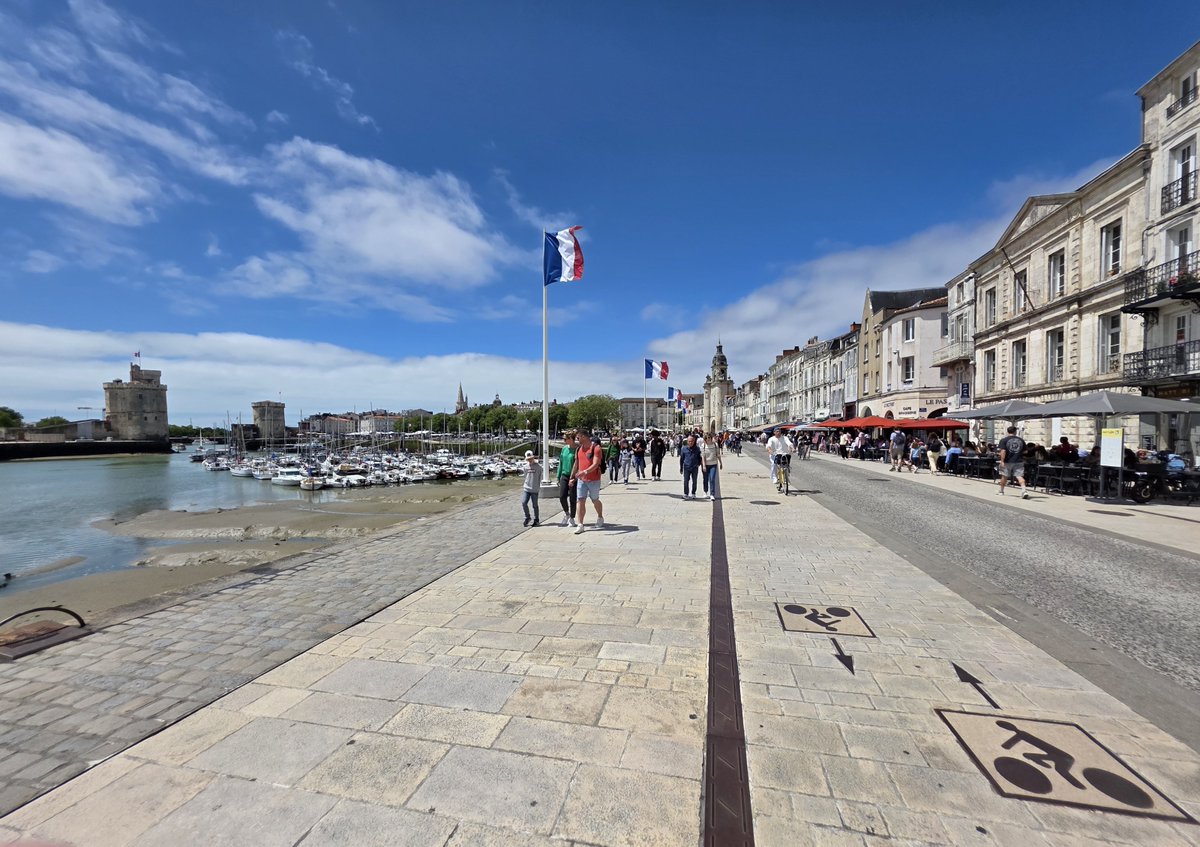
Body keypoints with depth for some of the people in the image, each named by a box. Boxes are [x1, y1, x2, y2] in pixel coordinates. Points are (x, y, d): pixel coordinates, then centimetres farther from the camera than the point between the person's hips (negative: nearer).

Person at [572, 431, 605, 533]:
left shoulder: (595, 448, -13)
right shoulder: (578, 449, 8)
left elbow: (595, 464, -23)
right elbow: (576, 464, 18)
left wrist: (585, 472, -35)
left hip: (594, 480, -5)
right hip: (581, 480, 5)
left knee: (595, 500, 13)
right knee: (580, 501, -4)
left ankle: (600, 518, 38)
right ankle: (580, 525, -3)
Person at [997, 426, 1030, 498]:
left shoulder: (1004, 440, -8)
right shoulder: (1021, 440, 5)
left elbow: (1003, 451, -17)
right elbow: (1025, 452, 11)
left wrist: (1002, 461, -17)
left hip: (1007, 462, -2)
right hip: (1019, 462, 2)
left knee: (1004, 476, 12)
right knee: (1019, 476, -1)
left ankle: (1001, 491, 27)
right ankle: (1024, 490, -20)